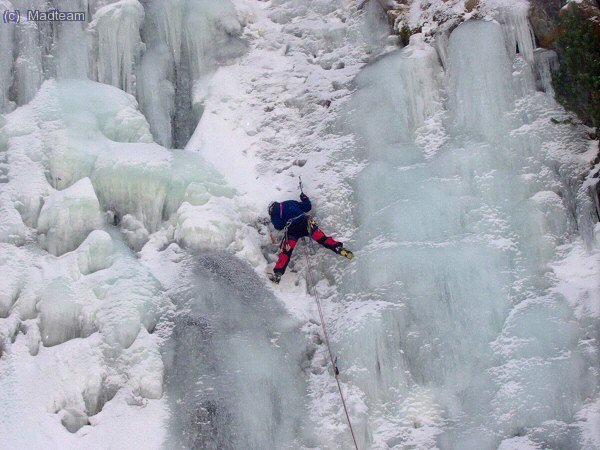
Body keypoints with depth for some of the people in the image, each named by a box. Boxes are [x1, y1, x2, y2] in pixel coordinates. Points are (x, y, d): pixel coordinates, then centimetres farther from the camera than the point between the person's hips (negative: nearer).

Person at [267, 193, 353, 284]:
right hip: (305, 221, 3)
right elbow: (307, 207, 27)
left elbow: (278, 226, 8)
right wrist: (305, 198, 47)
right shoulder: (291, 203, 32)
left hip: (292, 228, -3)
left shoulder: (275, 212, 20)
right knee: (321, 238, -1)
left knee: (286, 251, -3)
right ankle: (339, 248, -19)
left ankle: (278, 273, -11)